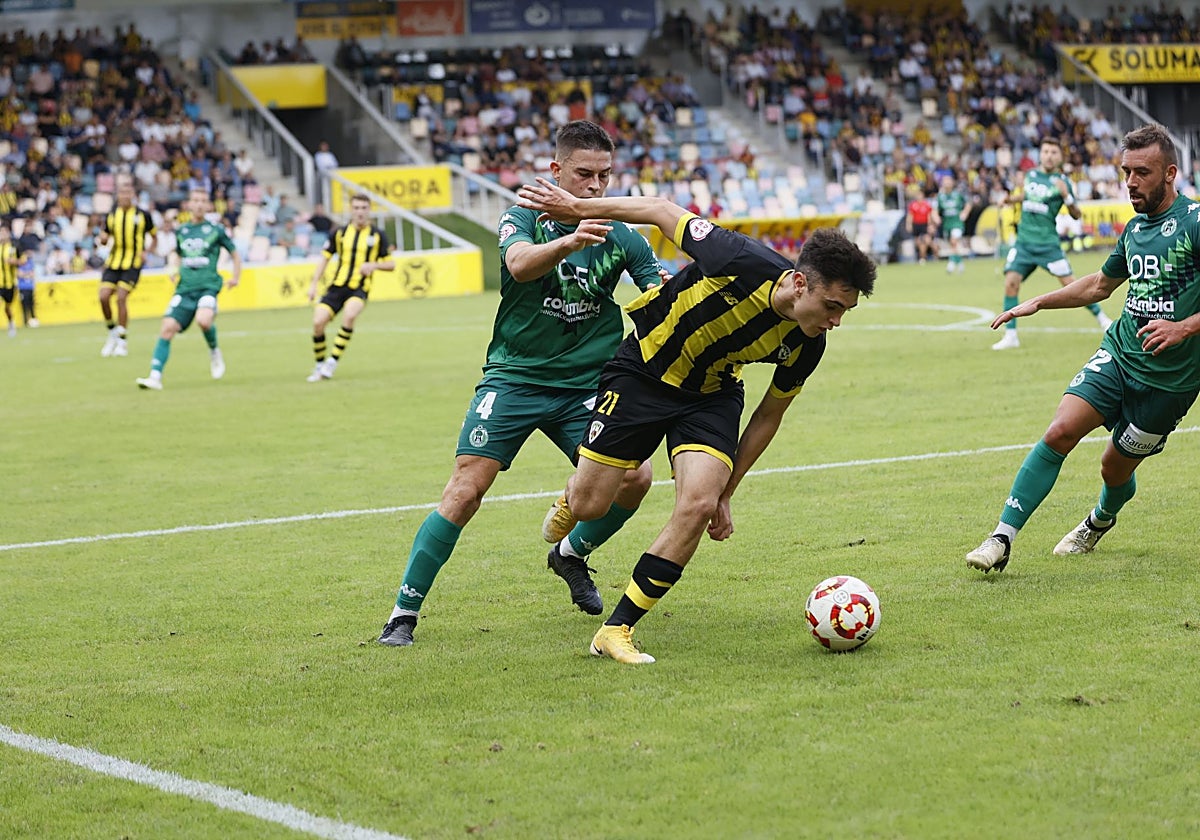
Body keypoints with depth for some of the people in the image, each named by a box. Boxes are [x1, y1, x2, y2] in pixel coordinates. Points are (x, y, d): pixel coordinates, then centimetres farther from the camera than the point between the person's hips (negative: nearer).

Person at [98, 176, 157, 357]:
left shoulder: (142, 215, 1)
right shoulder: (111, 215, 9)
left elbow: (154, 236, 11)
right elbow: (104, 239, 17)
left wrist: (147, 252, -5)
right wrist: (103, 238, -7)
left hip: (133, 263, -4)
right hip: (113, 261, 4)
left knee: (121, 298, -15)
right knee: (104, 296, -10)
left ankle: (122, 342, -5)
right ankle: (112, 332, 13)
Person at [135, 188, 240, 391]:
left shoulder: (216, 229, 3)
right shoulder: (181, 231, 13)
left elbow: (235, 253, 16)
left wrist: (235, 277, 8)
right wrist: (174, 269, 13)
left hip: (208, 286, -3)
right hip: (184, 288, 3)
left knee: (204, 320, -32)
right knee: (168, 327, -13)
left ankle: (214, 351, 0)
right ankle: (155, 376, -12)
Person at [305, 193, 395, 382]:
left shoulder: (378, 236, 2)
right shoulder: (340, 233, 6)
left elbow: (391, 264, 5)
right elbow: (324, 258, 12)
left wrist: (374, 265, -16)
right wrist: (314, 284, 3)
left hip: (359, 288, -2)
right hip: (337, 286, 2)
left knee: (349, 315, -33)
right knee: (318, 322, -14)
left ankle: (333, 362, -22)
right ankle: (320, 365, 7)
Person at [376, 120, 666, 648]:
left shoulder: (622, 238, 3)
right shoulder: (523, 218, -5)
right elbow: (520, 262, -28)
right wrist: (570, 240, -48)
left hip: (584, 385, 3)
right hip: (514, 378, -3)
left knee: (634, 478, -13)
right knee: (466, 489, -16)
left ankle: (571, 553, 18)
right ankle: (404, 614, -6)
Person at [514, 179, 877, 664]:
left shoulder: (806, 346, -15)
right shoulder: (743, 263, -32)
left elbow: (769, 414, 2)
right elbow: (662, 211, -18)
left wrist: (726, 492, 4)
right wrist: (577, 208, -13)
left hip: (712, 396, 3)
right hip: (643, 369, -3)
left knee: (699, 504, -19)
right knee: (588, 505, -3)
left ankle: (617, 629, -6)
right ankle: (568, 503, 40)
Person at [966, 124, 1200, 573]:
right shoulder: (1134, 228, 10)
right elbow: (1102, 283, 28)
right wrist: (1038, 302, 23)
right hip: (1119, 353, 5)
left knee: (1116, 469, 7)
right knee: (1060, 431, -16)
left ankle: (1100, 520, 44)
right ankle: (1002, 537, -15)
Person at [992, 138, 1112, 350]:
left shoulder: (1061, 181, -4)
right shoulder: (1031, 175, 9)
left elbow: (1076, 215, -4)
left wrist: (1066, 195, -20)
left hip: (1047, 243, -4)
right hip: (1023, 241, 4)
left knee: (1070, 283, -6)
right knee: (1011, 282, -9)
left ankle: (1102, 319, 13)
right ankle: (1010, 336, -2)